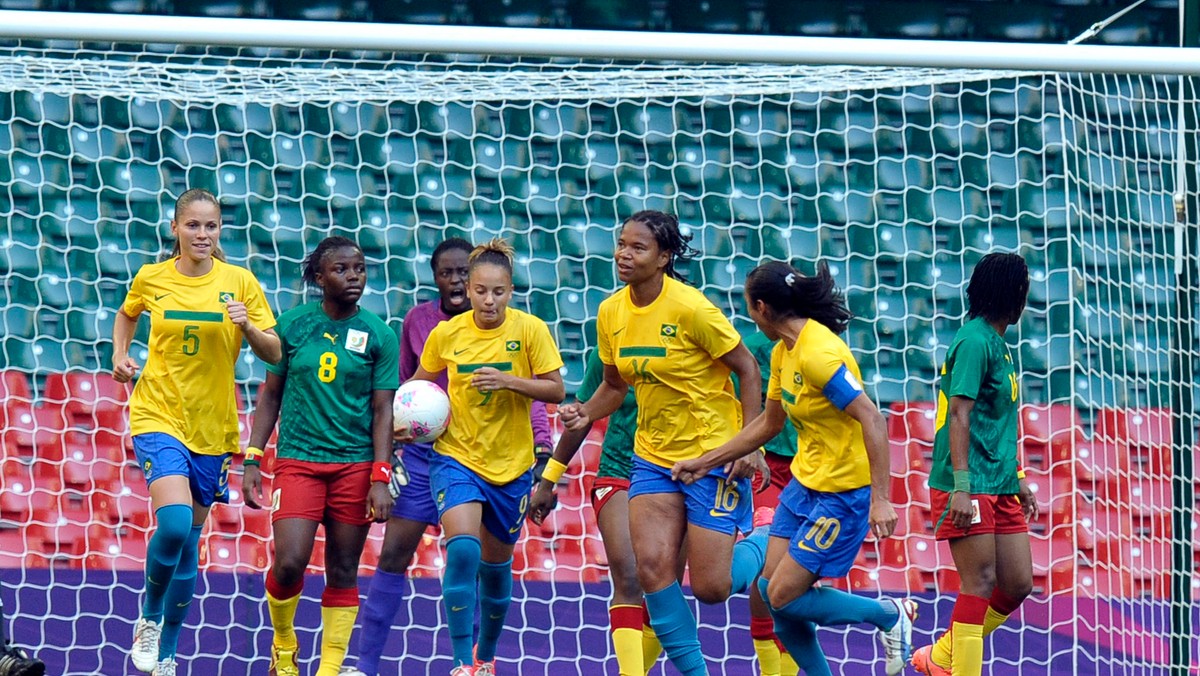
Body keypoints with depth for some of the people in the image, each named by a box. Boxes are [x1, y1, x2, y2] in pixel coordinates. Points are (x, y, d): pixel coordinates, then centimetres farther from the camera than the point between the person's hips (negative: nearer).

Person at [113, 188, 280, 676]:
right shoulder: (150, 279, 0)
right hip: (158, 417, -2)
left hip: (213, 428, 2)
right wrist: (119, 354, 5)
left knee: (190, 539, 8)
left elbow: (274, 354, -1)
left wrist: (248, 328, -20)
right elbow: (127, 315, 22)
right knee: (173, 524, -23)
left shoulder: (239, 281, -1)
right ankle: (149, 618, 2)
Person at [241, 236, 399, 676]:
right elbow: (270, 394, 9)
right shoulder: (293, 324, 3)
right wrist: (252, 460, 3)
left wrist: (380, 479, -7)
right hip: (297, 460, 0)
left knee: (343, 572, 2)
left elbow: (383, 410, 1)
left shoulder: (379, 335, 1)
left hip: (355, 465, 1)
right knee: (289, 562, -14)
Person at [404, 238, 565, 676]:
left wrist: (509, 381, -23)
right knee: (462, 550, -23)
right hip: (456, 458, -1)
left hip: (512, 465, 1)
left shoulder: (530, 329, -9)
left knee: (496, 565, 13)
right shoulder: (446, 333, -6)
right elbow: (420, 382, 11)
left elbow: (556, 390, -8)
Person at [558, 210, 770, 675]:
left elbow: (748, 369, -11)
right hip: (653, 457, 5)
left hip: (713, 454, -5)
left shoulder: (691, 309, -19)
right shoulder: (611, 313, 0)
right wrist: (586, 413, -6)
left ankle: (765, 545, 25)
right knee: (652, 567, -11)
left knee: (710, 589, -6)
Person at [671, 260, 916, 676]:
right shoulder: (783, 351, 7)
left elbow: (872, 421, -26)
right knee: (769, 589, 5)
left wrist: (881, 499, -31)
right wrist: (704, 463, 22)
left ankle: (890, 614, 10)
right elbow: (769, 424, 21)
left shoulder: (818, 353, -22)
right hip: (804, 483, 9)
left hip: (843, 493, -9)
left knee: (783, 597, -7)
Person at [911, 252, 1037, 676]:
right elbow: (959, 414, -19)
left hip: (1000, 486, 9)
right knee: (981, 582, -10)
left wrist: (1017, 478, 27)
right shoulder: (975, 341, -12)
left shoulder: (998, 343, 17)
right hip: (970, 487, -9)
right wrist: (961, 487, -24)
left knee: (1018, 583, 7)